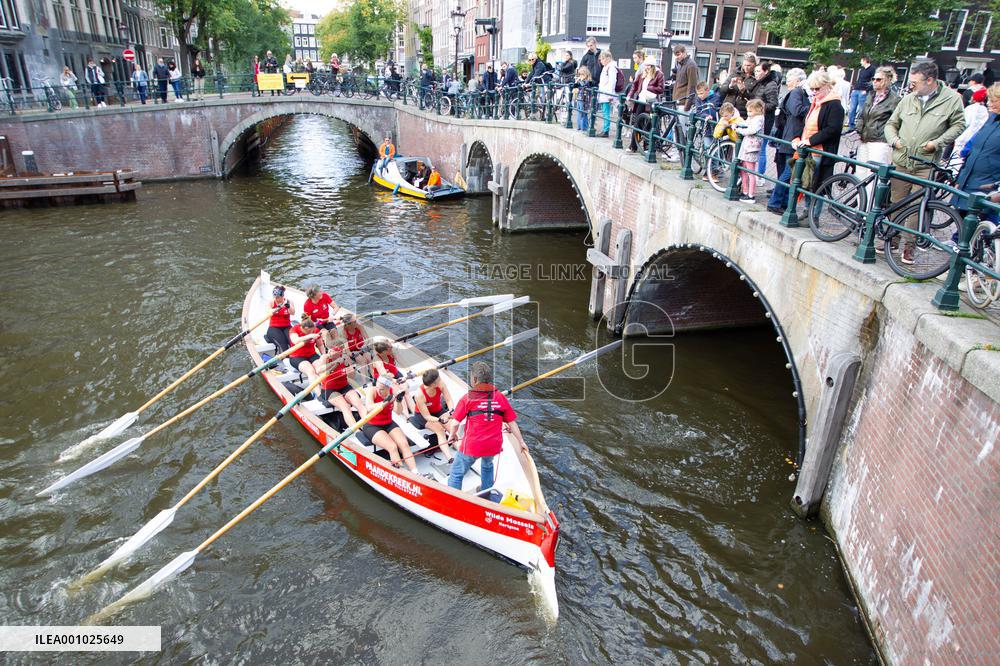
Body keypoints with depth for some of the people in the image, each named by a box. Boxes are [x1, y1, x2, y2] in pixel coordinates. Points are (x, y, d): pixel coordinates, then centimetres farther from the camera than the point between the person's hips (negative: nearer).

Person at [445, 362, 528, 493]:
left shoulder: (468, 398, -11)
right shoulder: (500, 397, -1)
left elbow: (454, 423, -12)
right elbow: (512, 422, 3)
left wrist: (452, 435, 9)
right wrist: (521, 442, 13)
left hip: (471, 447, -4)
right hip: (494, 446, 5)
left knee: (456, 474, 12)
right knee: (487, 465, 35)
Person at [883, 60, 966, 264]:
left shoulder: (952, 98, 0)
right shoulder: (908, 99, 8)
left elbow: (959, 124, 5)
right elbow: (891, 123, 18)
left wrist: (938, 142, -7)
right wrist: (894, 139, 0)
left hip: (925, 165, -3)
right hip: (900, 161, 3)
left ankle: (908, 245, 7)